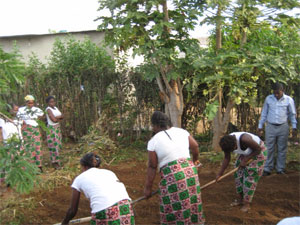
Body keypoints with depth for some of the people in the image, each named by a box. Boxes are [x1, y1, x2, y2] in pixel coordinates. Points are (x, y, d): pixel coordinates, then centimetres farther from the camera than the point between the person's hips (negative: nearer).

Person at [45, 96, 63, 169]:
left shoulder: (56, 108, 11)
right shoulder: (48, 109, -13)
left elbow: (62, 116, 4)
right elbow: (54, 119, -22)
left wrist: (57, 118, -13)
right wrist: (59, 117, -4)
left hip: (58, 128, 8)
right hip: (51, 128, -8)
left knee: (58, 144, 11)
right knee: (54, 145, -6)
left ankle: (56, 160, 22)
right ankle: (55, 162, 1)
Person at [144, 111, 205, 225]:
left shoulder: (153, 141, -5)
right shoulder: (182, 131, 7)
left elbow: (152, 167, -4)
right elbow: (195, 146, 19)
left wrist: (148, 187, 4)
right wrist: (195, 159, 38)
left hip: (171, 177, -5)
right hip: (190, 172, 5)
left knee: (174, 212, 6)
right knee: (191, 204, 19)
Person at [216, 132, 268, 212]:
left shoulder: (244, 139, -40)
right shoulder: (227, 142, -20)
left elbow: (258, 149, -24)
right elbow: (227, 158, -7)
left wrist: (245, 160, -24)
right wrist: (220, 173, -7)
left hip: (257, 152, -6)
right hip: (245, 153, 7)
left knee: (250, 177, -9)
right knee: (238, 174, 3)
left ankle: (247, 203, 0)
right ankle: (240, 199, 17)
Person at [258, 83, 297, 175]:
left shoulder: (289, 100, 0)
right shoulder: (268, 99, 3)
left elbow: (292, 115, 8)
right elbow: (264, 113, 10)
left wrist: (294, 127, 3)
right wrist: (260, 127, 8)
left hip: (283, 127, 0)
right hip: (270, 127, 1)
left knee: (282, 149, 6)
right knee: (269, 149, 2)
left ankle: (280, 169, 16)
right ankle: (267, 169, 9)